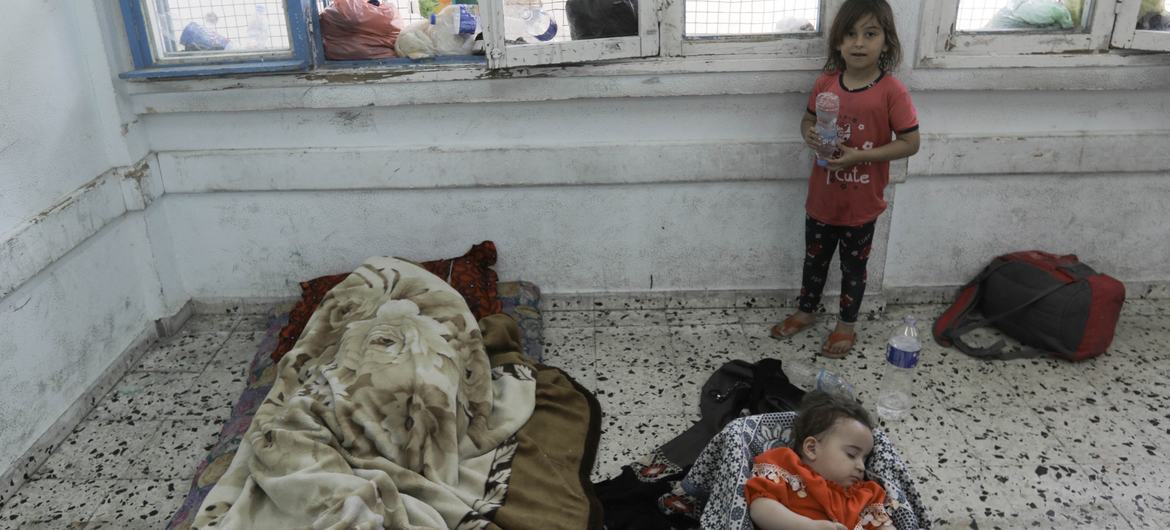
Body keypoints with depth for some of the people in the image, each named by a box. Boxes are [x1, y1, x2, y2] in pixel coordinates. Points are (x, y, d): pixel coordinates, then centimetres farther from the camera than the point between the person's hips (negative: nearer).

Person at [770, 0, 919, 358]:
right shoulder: (825, 83, -6)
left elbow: (910, 143, -14)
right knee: (814, 259, 21)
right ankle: (805, 312, 43)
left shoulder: (892, 92, -18)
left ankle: (846, 325, 36)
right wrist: (809, 135, -15)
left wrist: (860, 155, -24)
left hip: (861, 203, -3)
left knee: (853, 266, 16)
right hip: (822, 197, 3)